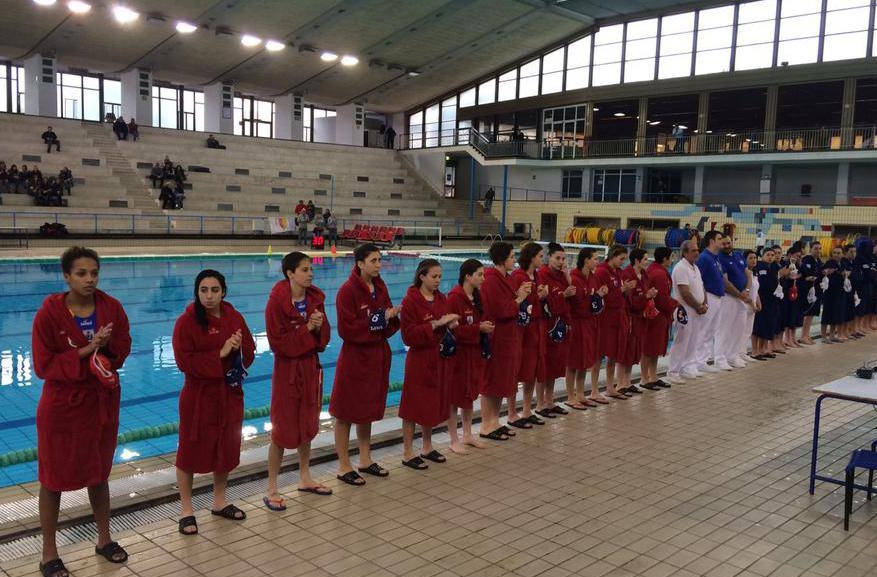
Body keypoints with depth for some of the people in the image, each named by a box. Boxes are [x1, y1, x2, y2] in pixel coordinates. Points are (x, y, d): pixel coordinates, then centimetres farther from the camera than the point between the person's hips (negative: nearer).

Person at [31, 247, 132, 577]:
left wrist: (106, 344, -19)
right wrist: (86, 351, -24)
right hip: (62, 408, -3)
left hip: (102, 403, 4)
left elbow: (123, 349, 1)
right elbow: (43, 366, -16)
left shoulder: (111, 307, -5)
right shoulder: (49, 313, -15)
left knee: (99, 474, 18)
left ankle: (104, 540, 35)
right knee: (54, 479, 8)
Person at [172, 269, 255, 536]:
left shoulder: (234, 317, 3)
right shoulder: (186, 322, -12)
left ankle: (219, 501, 32)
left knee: (227, 448, 14)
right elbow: (185, 362, -19)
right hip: (198, 395, -5)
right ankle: (186, 509, 17)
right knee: (191, 449, 3)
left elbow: (249, 353, 7)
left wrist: (238, 347, -15)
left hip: (230, 393, 5)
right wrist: (220, 354, -22)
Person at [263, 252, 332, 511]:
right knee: (282, 429, -1)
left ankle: (305, 478, 33)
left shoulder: (315, 298, 2)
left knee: (307, 424, 17)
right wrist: (307, 328, -21)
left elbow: (323, 339, 6)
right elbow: (278, 343, -18)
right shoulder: (277, 301, -16)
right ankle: (272, 490, 11)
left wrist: (319, 326, -15)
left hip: (310, 366, 6)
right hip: (287, 369, -6)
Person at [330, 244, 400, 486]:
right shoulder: (348, 291, -15)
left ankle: (365, 460, 31)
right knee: (346, 413, 3)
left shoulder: (380, 287, 6)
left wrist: (392, 317, -10)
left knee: (368, 410, 18)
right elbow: (346, 330, -19)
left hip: (377, 356, 7)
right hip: (354, 359, -7)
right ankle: (344, 466, 14)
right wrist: (377, 321, -20)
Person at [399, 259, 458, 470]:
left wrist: (450, 325, -3)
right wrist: (435, 324, -25)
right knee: (414, 405, 1)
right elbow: (409, 335, -20)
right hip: (418, 359, -7)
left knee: (434, 403, 14)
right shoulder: (410, 300, -14)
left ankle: (427, 447, 29)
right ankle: (407, 453, 11)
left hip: (437, 358, 7)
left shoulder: (441, 298, 8)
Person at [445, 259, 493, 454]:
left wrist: (486, 327, 4)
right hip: (457, 354, -8)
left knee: (470, 395, 17)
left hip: (474, 352, 9)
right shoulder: (454, 298, -17)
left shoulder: (476, 297, 9)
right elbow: (453, 329, -21)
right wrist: (478, 328, -22)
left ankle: (467, 435, 30)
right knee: (455, 398, 2)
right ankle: (454, 440, 12)